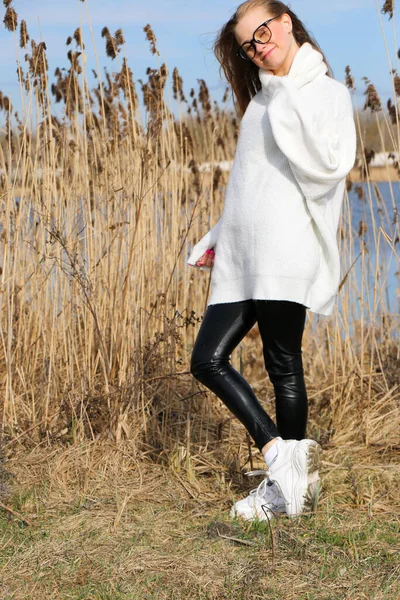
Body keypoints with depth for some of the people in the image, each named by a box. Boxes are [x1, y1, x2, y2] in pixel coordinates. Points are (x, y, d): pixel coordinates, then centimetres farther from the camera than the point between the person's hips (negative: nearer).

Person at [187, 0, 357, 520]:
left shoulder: (328, 93, 2)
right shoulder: (261, 100, 23)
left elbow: (331, 164, -16)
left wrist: (289, 100, -12)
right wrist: (218, 239, 23)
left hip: (285, 252, -7)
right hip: (243, 259, 8)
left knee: (284, 366, -6)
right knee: (207, 361, -1)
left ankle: (292, 482, 4)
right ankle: (280, 454, 4)